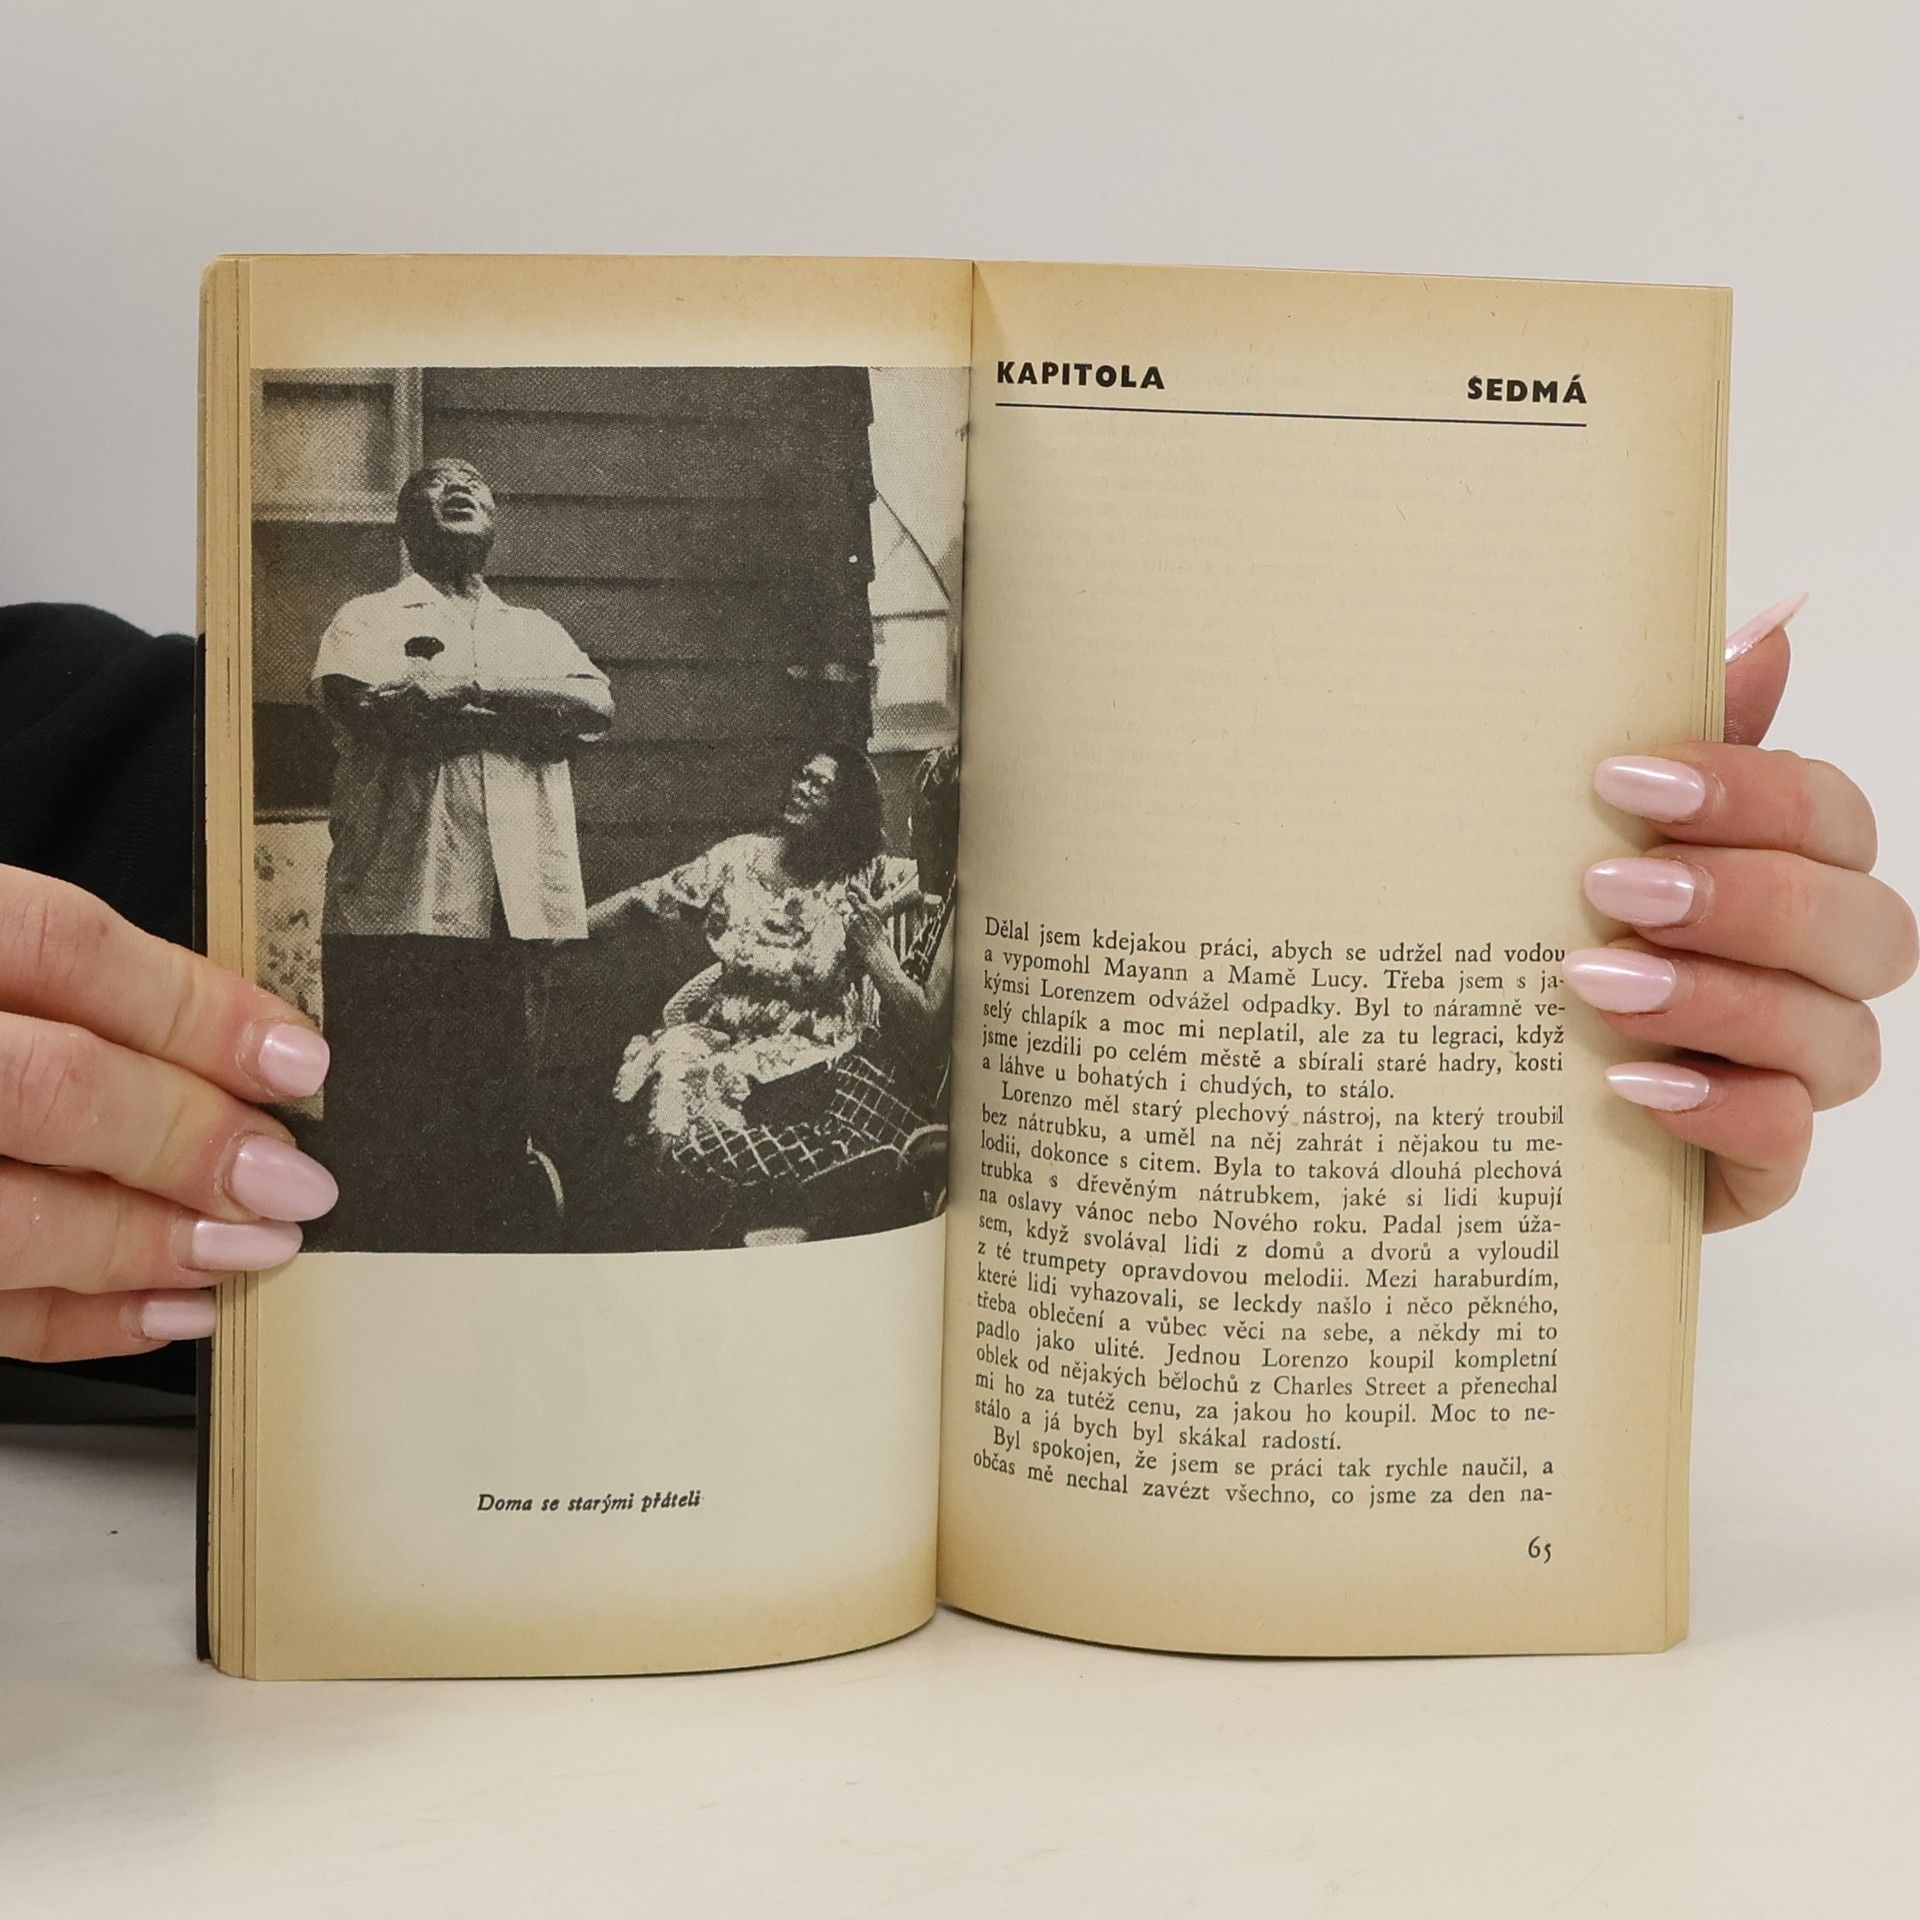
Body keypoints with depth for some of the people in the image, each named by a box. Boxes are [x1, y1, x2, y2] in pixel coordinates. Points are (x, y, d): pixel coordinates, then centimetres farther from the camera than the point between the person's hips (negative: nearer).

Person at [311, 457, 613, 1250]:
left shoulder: (537, 632, 27)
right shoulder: (369, 619, 16)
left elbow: (595, 704, 6)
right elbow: (359, 698, -7)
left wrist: (461, 689, -4)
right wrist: (511, 710, -4)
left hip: (519, 909, 3)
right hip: (397, 908, -3)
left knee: (499, 1123, -1)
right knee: (380, 1137, -8)